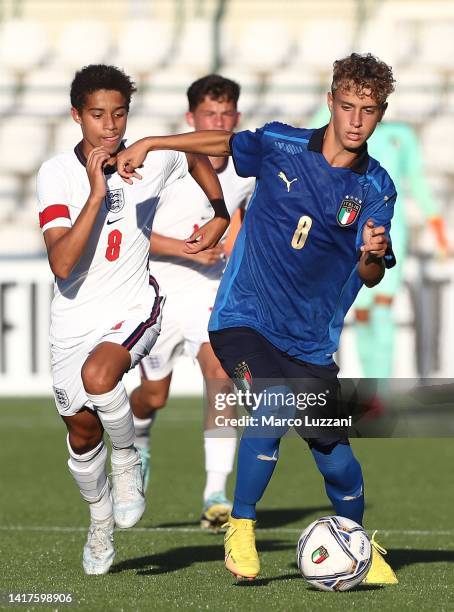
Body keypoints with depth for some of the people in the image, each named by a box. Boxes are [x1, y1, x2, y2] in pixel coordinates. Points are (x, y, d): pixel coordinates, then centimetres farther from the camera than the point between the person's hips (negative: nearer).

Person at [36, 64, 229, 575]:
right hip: (73, 320, 1)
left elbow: (199, 161, 19)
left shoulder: (154, 159, -8)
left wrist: (220, 216, 11)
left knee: (97, 376, -33)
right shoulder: (57, 173, -13)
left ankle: (127, 460, -5)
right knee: (82, 434, 11)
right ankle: (100, 519, 40)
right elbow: (62, 264, -25)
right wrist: (97, 194, -29)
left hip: (132, 308, -1)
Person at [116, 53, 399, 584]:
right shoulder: (281, 145, -5)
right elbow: (224, 142, 15)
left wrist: (373, 255, -28)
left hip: (311, 339, 2)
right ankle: (241, 526, -8)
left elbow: (370, 277, -6)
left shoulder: (376, 188, -4)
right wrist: (150, 143, 14)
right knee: (273, 409, -28)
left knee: (336, 458, 0)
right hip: (244, 317, -2)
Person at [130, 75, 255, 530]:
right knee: (154, 397, 12)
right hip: (157, 292, -2)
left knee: (220, 372, -23)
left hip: (209, 291, 2)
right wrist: (189, 249, -26)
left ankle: (216, 493, -26)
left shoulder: (246, 172, -3)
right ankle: (138, 435, 51)